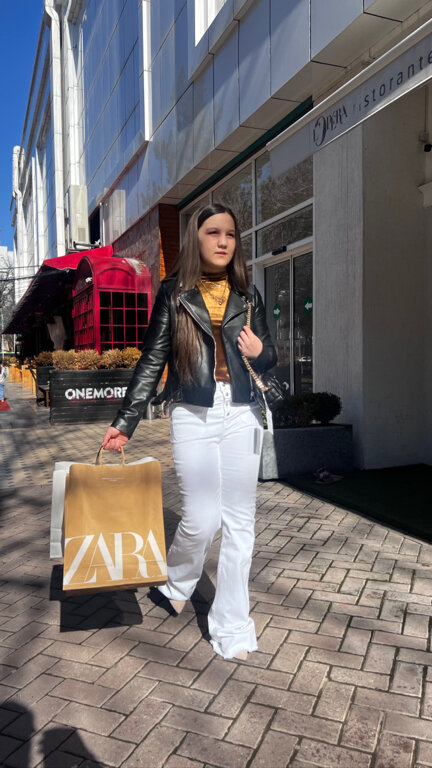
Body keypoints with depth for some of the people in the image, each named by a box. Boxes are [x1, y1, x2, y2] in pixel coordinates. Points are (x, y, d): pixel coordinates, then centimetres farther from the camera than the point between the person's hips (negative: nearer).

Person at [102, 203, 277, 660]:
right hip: (192, 416, -3)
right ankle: (177, 583, 31)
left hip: (241, 415, 3)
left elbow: (268, 357, 17)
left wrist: (259, 353, -9)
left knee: (239, 521, 5)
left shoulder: (247, 294, 11)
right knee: (201, 519, -4)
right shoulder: (174, 292, 4)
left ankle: (231, 626, 20)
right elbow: (152, 360, 3)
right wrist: (124, 422, 0)